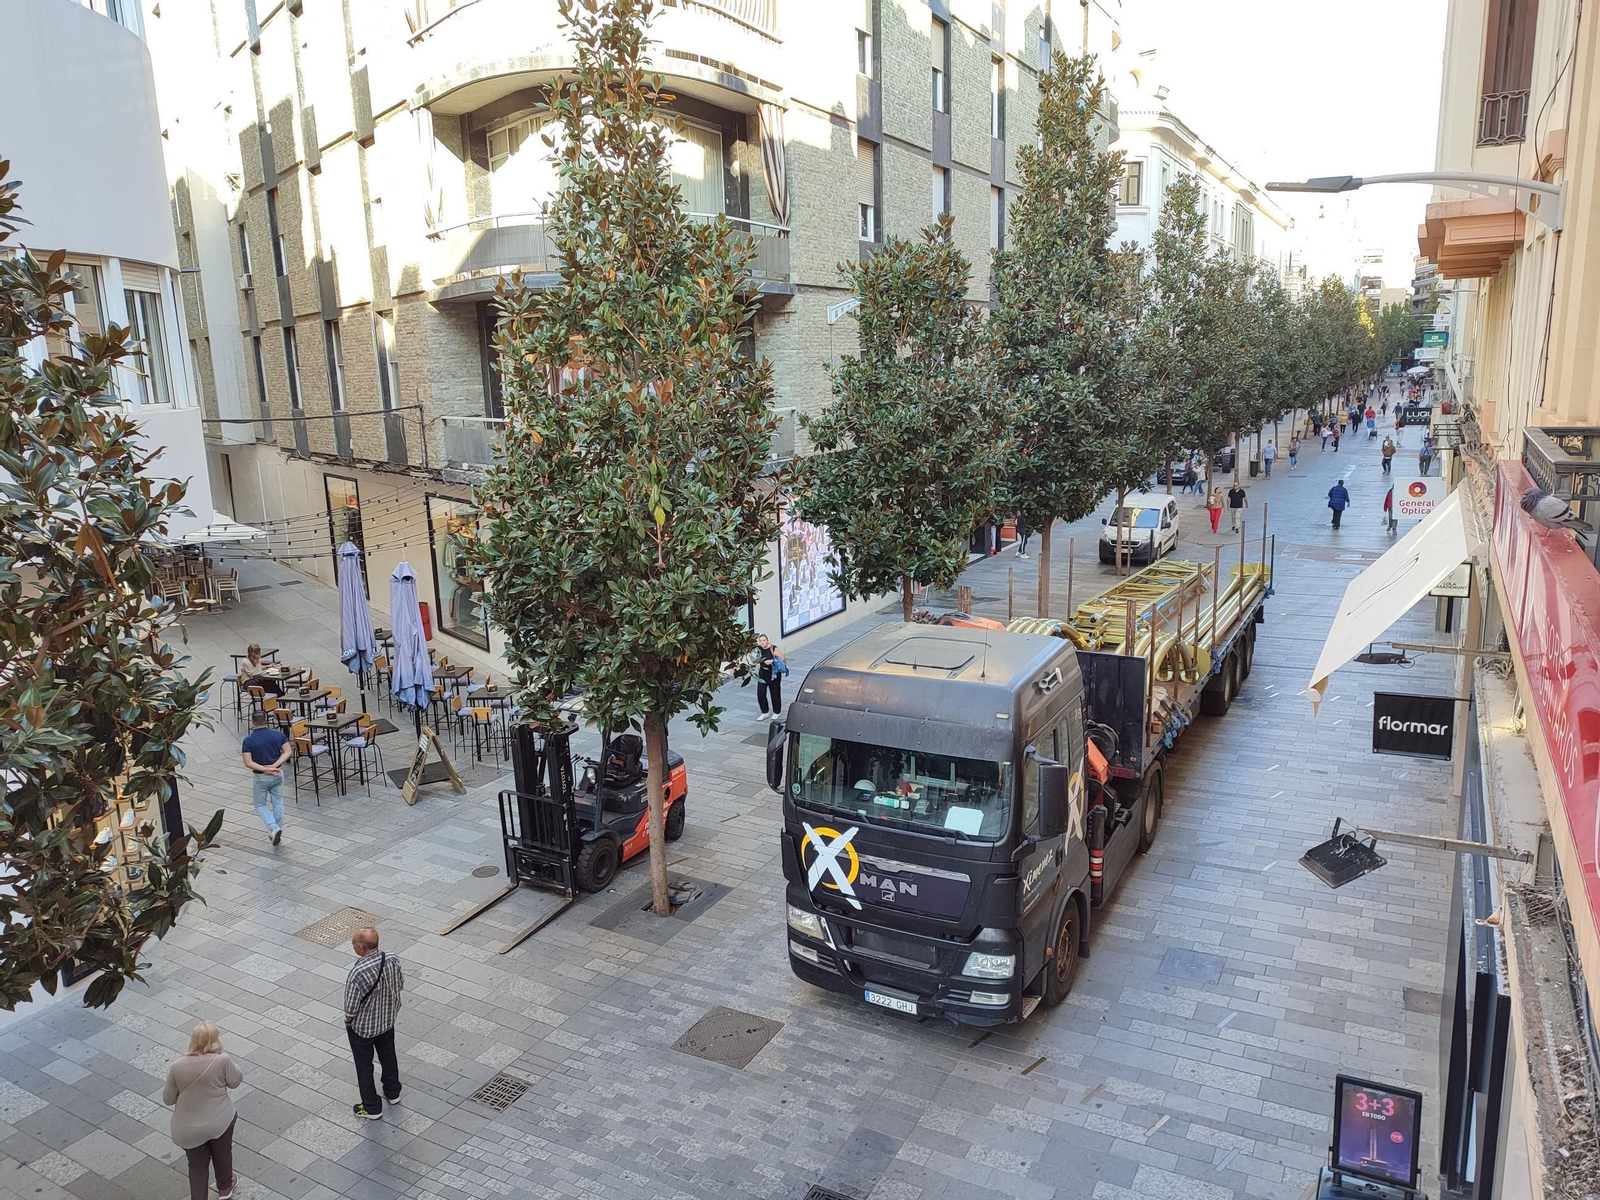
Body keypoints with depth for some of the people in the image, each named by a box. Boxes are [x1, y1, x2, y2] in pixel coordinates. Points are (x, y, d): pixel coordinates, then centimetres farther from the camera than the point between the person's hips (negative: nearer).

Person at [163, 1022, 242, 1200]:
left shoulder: (177, 1067, -15)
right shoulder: (222, 1061, -21)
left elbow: (167, 1099, -2)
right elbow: (235, 1081, -5)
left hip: (188, 1130, 0)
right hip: (220, 1122, 0)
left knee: (197, 1165, 22)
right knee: (222, 1153, 27)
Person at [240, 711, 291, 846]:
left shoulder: (248, 741, -14)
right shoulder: (278, 734, -7)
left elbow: (248, 762, -20)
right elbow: (288, 751, -10)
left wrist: (264, 769, -17)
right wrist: (274, 766, -16)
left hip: (261, 777, -3)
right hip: (278, 774, 3)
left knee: (260, 805, 13)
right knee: (277, 802, 17)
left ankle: (274, 828, -6)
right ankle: (277, 830, 22)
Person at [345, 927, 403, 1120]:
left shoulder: (358, 973, -37)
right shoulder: (392, 961, -20)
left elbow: (351, 1007, -25)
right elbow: (400, 985, -3)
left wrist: (348, 1021, -3)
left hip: (362, 1027, -5)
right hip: (387, 1020, 5)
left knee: (364, 1066, 17)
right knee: (388, 1055, 28)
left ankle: (372, 1108, 33)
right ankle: (392, 1092, 48)